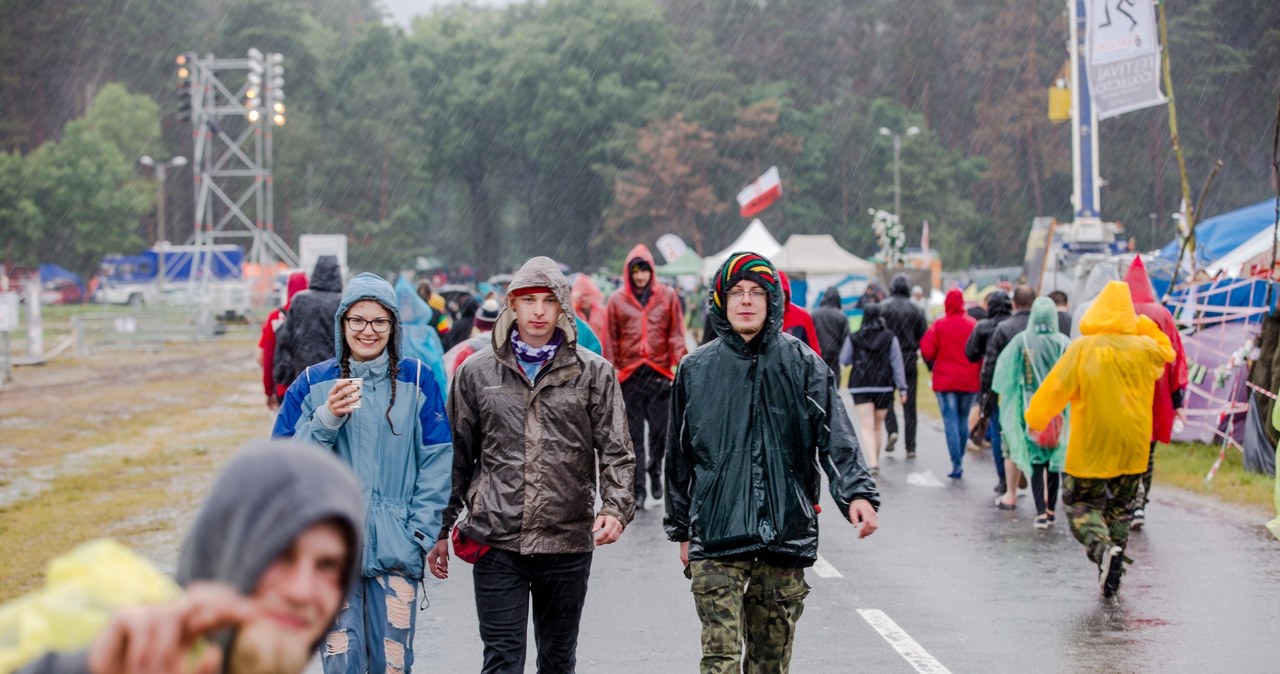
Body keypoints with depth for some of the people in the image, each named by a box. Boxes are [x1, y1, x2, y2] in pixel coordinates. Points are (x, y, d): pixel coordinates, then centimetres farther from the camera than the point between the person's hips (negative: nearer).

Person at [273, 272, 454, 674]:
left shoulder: (417, 381, 3)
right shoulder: (313, 385, 4)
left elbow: (437, 462, 3)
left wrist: (420, 532, -3)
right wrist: (326, 420, -15)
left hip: (395, 549, 0)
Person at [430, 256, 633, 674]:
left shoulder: (594, 373, 3)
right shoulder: (476, 372, 5)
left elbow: (616, 451, 1)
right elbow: (457, 457, 11)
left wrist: (615, 507, -17)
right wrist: (440, 531, 10)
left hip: (568, 542, 1)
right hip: (496, 542, -1)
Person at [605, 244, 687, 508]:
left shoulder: (667, 296, 5)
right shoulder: (617, 300, 5)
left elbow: (676, 333, 5)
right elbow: (610, 340, 8)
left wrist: (678, 363, -5)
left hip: (660, 373, 0)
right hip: (629, 375, 0)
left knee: (662, 429, -2)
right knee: (634, 436, 3)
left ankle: (654, 470, 27)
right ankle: (637, 489, 8)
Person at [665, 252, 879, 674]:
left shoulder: (804, 366, 3)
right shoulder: (696, 370, 7)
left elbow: (837, 437, -7)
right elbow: (679, 455, 14)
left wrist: (856, 493, -24)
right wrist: (682, 530, 16)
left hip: (786, 532, 1)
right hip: (716, 533, -1)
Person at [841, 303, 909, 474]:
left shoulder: (854, 338, -2)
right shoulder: (890, 338, -2)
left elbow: (844, 360, 7)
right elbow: (897, 364, -3)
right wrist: (902, 388, 0)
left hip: (860, 387, -1)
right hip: (884, 387, 2)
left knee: (867, 427, -7)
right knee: (877, 427, 16)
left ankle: (872, 462, -25)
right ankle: (875, 461, 25)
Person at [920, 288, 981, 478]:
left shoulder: (939, 325, -8)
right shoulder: (973, 325, -4)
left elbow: (927, 351, -9)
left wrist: (933, 366, 11)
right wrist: (976, 371, 11)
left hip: (945, 381, -2)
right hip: (969, 382, 2)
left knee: (950, 421, -1)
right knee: (963, 420, 16)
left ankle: (956, 464, -10)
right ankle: (960, 460, 21)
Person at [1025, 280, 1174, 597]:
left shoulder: (1082, 349, -12)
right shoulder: (1145, 348, -1)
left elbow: (1056, 388, -9)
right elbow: (1168, 353, 24)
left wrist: (1035, 418, 5)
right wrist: (1145, 325, 19)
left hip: (1090, 449, -3)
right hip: (1132, 448, 3)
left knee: (1082, 505, 9)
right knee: (1119, 509, 17)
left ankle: (1103, 547, -19)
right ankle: (1112, 575, 12)